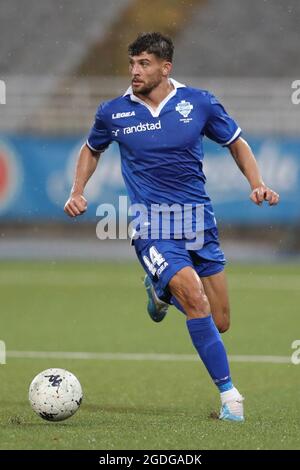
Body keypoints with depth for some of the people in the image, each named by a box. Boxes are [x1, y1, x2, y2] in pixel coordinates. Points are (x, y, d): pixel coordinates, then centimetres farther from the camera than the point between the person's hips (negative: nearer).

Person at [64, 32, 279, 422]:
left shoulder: (199, 103, -2)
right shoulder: (114, 112, -1)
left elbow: (237, 143, 12)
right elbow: (92, 150, 20)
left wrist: (257, 184, -2)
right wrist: (77, 192, 7)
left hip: (199, 221, 3)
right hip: (152, 226, -3)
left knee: (219, 323, 7)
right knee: (195, 298, -26)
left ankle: (161, 289, 37)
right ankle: (228, 393, -18)